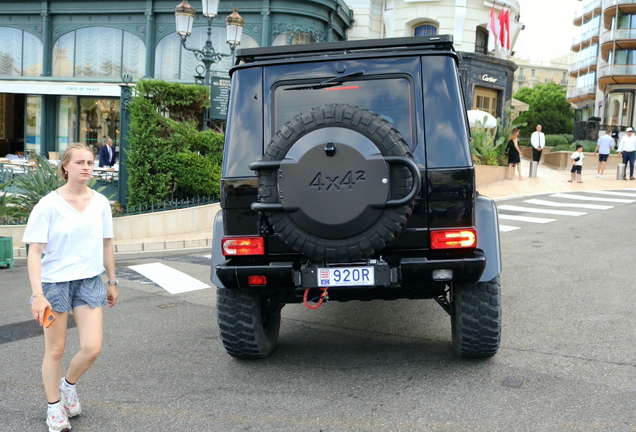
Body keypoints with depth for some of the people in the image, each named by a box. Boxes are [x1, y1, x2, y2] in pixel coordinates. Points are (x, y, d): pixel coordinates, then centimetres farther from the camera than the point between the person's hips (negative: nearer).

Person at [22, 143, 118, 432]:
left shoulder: (100, 203, 3)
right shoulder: (48, 205, -10)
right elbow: (34, 251, -12)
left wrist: (112, 282, 15)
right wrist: (38, 294, -20)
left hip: (90, 282, 3)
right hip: (54, 282, -3)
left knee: (92, 348, -5)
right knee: (55, 350, 8)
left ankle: (68, 385, 27)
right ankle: (54, 408, 29)